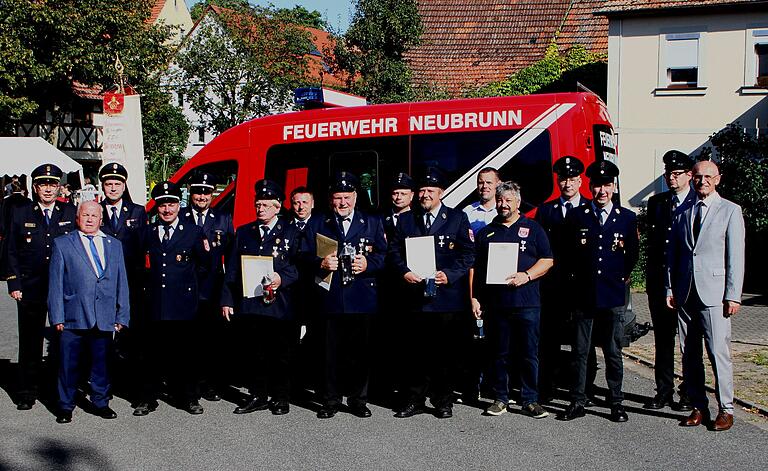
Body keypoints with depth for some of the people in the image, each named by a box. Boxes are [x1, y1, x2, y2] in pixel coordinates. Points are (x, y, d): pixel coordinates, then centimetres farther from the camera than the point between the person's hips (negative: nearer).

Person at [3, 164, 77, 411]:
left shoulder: (71, 213, 5)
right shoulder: (20, 214, 5)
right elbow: (11, 252, 6)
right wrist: (14, 284, -2)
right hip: (30, 289, 0)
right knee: (30, 342, 7)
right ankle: (27, 393, 16)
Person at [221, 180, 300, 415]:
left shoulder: (291, 233, 6)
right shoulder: (243, 232, 14)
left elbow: (298, 266, 0)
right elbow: (232, 269, 11)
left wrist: (282, 279, -19)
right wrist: (227, 300, 4)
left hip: (279, 305, -3)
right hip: (248, 304, 3)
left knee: (280, 354, 3)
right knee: (253, 353, 8)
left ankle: (280, 398, 16)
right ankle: (258, 396, 21)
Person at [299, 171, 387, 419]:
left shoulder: (372, 223, 12)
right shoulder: (318, 225, 12)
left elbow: (383, 255, 7)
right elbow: (305, 256, 6)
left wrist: (368, 264, -12)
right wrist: (321, 263, -13)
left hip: (362, 298, 0)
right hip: (330, 298, 0)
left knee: (360, 350, 4)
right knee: (330, 350, 3)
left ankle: (358, 400, 17)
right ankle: (330, 401, 14)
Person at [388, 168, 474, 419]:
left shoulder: (457, 218, 6)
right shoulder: (406, 219, 13)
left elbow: (468, 253, 1)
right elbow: (394, 250, 9)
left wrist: (449, 274, -13)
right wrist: (404, 272, -9)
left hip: (446, 295, -2)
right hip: (415, 296, 2)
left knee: (445, 351, 5)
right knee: (416, 351, 5)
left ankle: (443, 401, 16)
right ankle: (415, 400, 15)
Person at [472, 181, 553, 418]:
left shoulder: (532, 228, 8)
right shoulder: (486, 233, 14)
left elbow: (547, 260, 3)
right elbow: (475, 267, 14)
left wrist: (526, 276, -12)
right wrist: (475, 298, 6)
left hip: (527, 302, -2)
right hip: (495, 303, 2)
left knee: (529, 354, 1)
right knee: (499, 354, 7)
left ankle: (530, 400, 10)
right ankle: (500, 398, 17)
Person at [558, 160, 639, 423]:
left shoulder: (627, 218, 5)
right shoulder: (576, 216, 4)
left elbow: (633, 254, 15)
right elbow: (567, 253, 11)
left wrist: (620, 278, 13)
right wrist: (575, 279, 10)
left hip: (614, 296, 0)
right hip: (583, 295, 0)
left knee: (613, 352, 7)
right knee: (579, 351, 4)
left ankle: (616, 403, 17)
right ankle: (577, 402, 12)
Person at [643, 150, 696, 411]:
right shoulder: (656, 202, 12)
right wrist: (651, 278, 8)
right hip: (659, 281, 4)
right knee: (663, 338, 10)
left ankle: (689, 393, 15)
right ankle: (664, 392, 18)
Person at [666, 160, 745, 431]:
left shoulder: (730, 211, 2)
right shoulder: (682, 213, 15)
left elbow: (735, 256, -2)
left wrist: (733, 295, -8)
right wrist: (670, 289, 8)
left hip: (714, 294, -4)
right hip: (685, 294, 5)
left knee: (719, 352, -5)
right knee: (689, 355, 7)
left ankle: (726, 409, 7)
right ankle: (698, 407, 17)